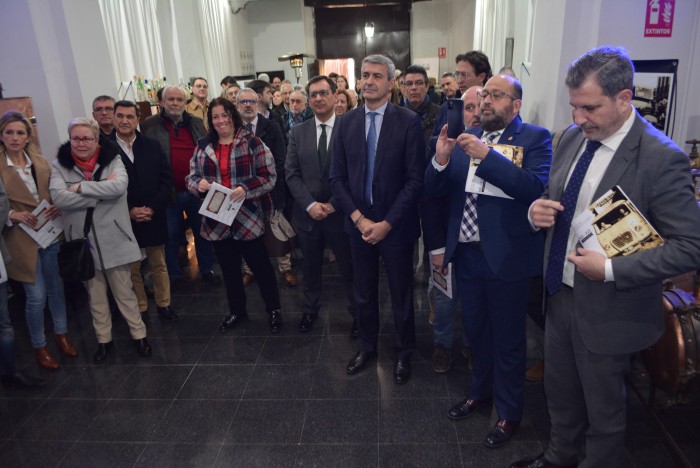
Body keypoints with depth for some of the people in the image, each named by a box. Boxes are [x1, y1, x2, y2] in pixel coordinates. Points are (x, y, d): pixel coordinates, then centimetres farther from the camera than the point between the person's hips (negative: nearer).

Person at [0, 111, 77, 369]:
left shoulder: (41, 162, 4)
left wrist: (58, 207, -8)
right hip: (22, 239, -4)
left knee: (56, 288, 15)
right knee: (36, 296, 2)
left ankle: (61, 333, 36)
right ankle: (39, 345, 24)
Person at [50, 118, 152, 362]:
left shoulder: (112, 159, -4)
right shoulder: (60, 165, -1)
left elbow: (120, 185, -23)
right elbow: (59, 197, -17)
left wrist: (80, 187, -19)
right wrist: (102, 190, -18)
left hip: (113, 238, -2)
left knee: (124, 291, 9)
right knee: (94, 293, 16)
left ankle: (139, 334, 25)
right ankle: (104, 339, 31)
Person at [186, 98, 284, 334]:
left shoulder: (251, 142, -6)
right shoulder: (203, 146, 7)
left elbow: (269, 176, -10)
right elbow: (191, 177, 11)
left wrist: (245, 189, -24)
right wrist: (198, 184, -12)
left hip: (248, 218, -4)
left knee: (260, 266, 7)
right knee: (229, 269, 18)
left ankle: (274, 310, 26)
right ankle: (236, 310, 36)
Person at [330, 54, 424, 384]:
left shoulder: (409, 122, -8)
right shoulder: (345, 122, 3)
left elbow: (415, 179, -11)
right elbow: (337, 177, 2)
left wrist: (387, 223, -15)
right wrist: (358, 218, -9)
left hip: (395, 225, -3)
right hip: (358, 223, 3)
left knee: (401, 294, 13)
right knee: (363, 293, 17)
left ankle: (403, 353, 34)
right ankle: (366, 347, 38)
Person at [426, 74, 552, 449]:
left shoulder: (535, 138, -8)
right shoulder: (465, 138, 7)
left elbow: (536, 187, -24)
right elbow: (434, 191, 3)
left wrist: (487, 155, -30)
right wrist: (440, 160, -16)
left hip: (507, 256, -5)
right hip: (466, 253, 5)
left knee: (507, 340, 11)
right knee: (475, 331, 22)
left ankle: (508, 412, 33)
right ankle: (481, 392, 45)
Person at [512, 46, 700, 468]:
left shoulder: (661, 158, -21)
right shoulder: (572, 138, 0)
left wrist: (610, 270, -26)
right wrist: (539, 211, -11)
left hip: (608, 310, -6)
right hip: (560, 295, 7)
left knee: (603, 412, 17)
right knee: (560, 394, 26)